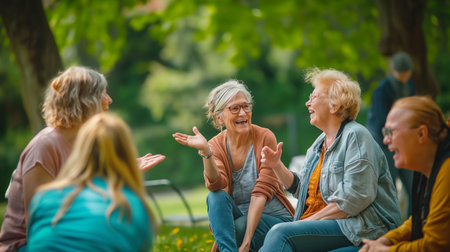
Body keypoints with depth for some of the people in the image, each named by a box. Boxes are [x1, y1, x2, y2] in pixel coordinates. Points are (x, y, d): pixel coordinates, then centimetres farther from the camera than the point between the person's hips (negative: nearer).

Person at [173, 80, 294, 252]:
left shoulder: (265, 138, -11)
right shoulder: (216, 146, -2)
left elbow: (262, 192, -18)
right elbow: (216, 184, -21)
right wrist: (205, 152, -39)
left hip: (273, 217, -3)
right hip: (238, 216, 3)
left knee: (238, 227, -32)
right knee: (216, 196, -26)